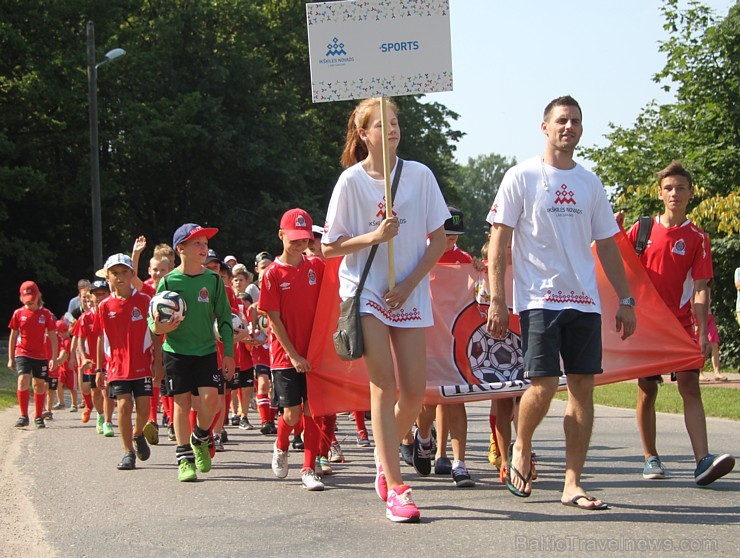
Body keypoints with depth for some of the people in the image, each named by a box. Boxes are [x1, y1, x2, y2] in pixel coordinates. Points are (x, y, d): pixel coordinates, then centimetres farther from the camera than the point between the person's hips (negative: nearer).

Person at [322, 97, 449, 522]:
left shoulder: (420, 175, 0)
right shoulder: (352, 180, -5)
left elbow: (438, 239, 4)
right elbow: (330, 247, -1)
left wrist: (409, 284, -6)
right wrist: (374, 237, -17)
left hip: (411, 293, 3)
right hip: (366, 292, -3)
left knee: (414, 393, 2)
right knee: (385, 386, -11)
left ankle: (385, 460, 30)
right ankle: (396, 488, -8)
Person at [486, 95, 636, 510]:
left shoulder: (590, 184, 13)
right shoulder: (522, 177, 0)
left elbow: (607, 246, 18)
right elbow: (499, 242, -2)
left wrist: (626, 300, 12)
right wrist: (497, 301, -9)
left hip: (584, 302, 4)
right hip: (539, 300, -4)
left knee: (583, 387, 0)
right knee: (543, 386, -12)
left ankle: (573, 484, 6)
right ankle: (521, 449, 18)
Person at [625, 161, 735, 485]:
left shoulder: (697, 238, 1)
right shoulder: (641, 230, 6)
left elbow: (700, 289, -3)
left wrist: (702, 330, -13)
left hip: (680, 323, -2)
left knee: (690, 386, -13)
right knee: (647, 391, 5)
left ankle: (703, 461, -23)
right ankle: (651, 458, 18)